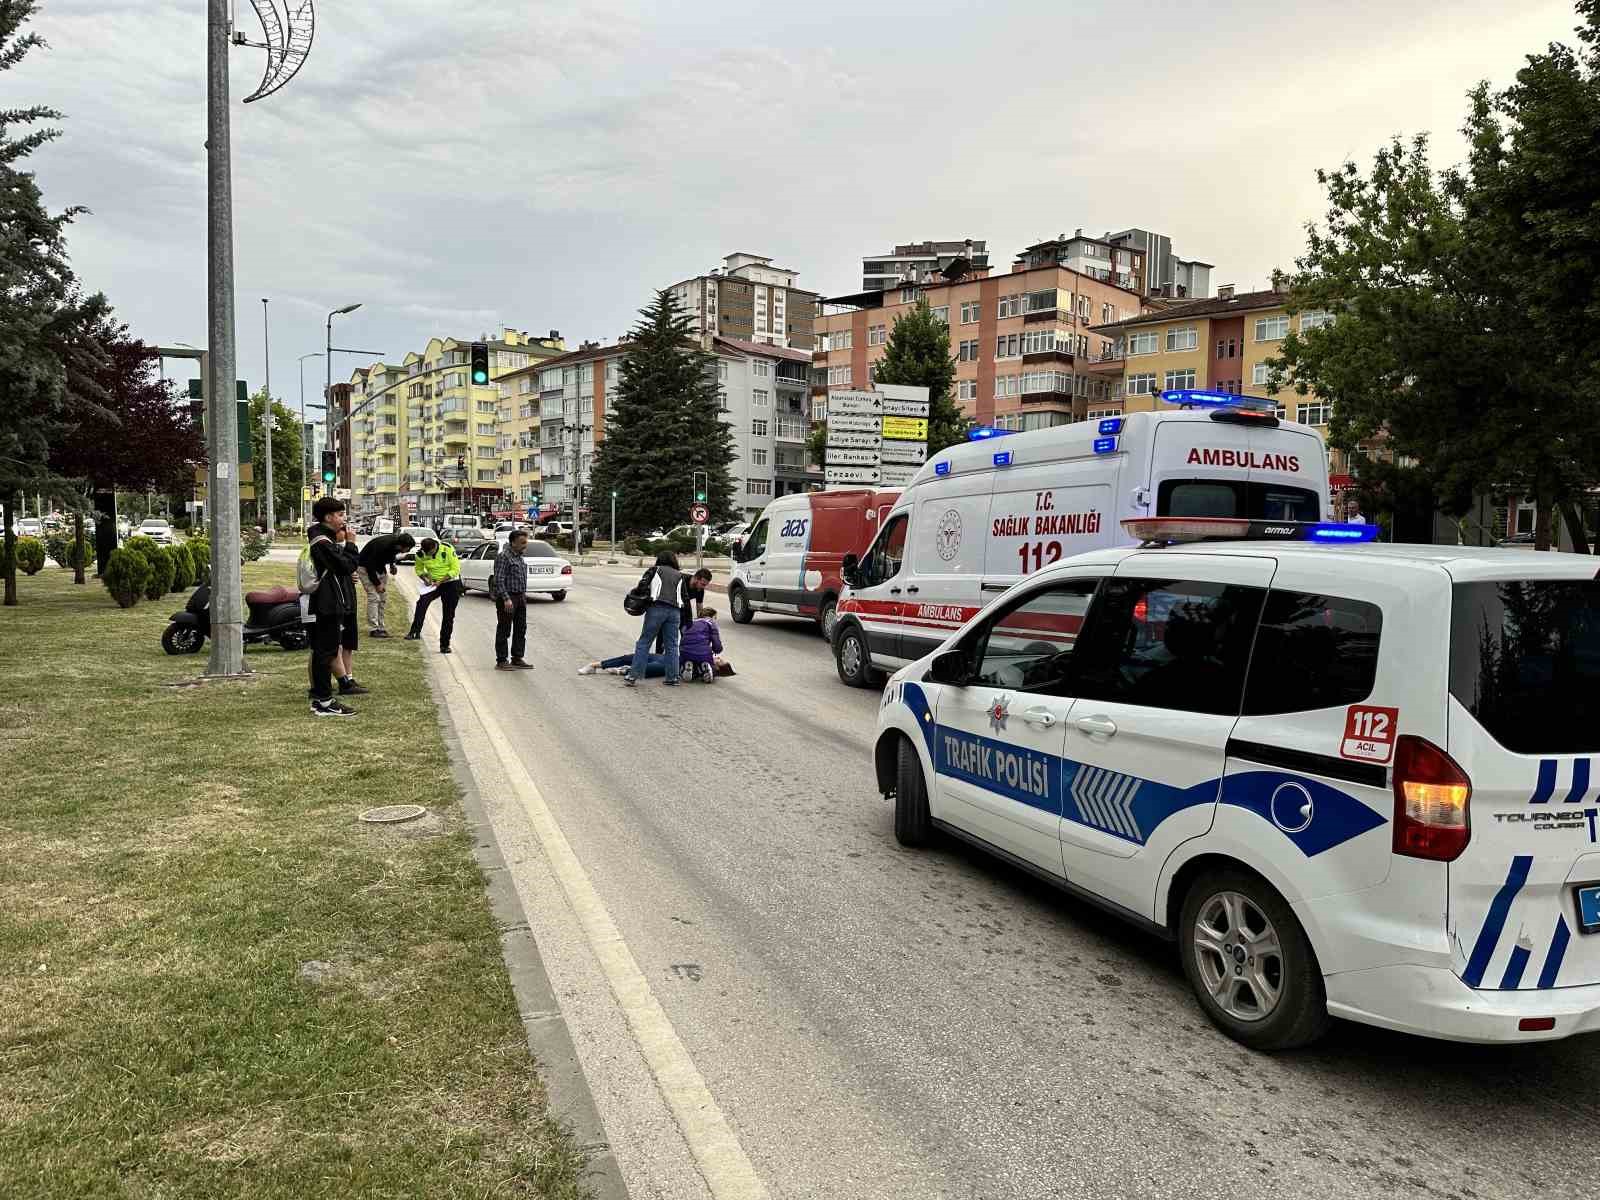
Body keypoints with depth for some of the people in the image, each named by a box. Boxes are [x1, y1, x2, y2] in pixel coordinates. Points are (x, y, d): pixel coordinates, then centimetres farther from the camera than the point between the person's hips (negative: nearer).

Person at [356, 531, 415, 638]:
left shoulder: (395, 542, -13)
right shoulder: (382, 545, -35)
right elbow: (370, 565, -27)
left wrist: (392, 565, -1)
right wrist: (377, 583, -22)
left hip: (380, 567, 8)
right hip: (366, 568, -8)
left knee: (383, 598, 4)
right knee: (374, 597, -15)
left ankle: (380, 627, 9)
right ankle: (373, 629, -13)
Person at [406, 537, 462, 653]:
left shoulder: (448, 550, -21)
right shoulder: (420, 554, -11)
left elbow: (455, 569, -16)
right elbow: (419, 569, 7)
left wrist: (441, 581, -24)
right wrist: (425, 579, -14)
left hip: (451, 582, -2)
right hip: (434, 583, 2)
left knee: (449, 615, 1)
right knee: (422, 602, -26)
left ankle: (444, 645, 12)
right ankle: (415, 632, -30)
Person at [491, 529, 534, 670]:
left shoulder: (519, 556, 14)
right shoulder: (503, 556, -13)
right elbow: (499, 580, -19)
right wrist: (506, 599, -24)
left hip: (520, 597, 9)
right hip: (507, 598, -9)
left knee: (521, 629, 10)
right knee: (504, 630, -2)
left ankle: (517, 659, 18)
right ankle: (501, 661, 4)